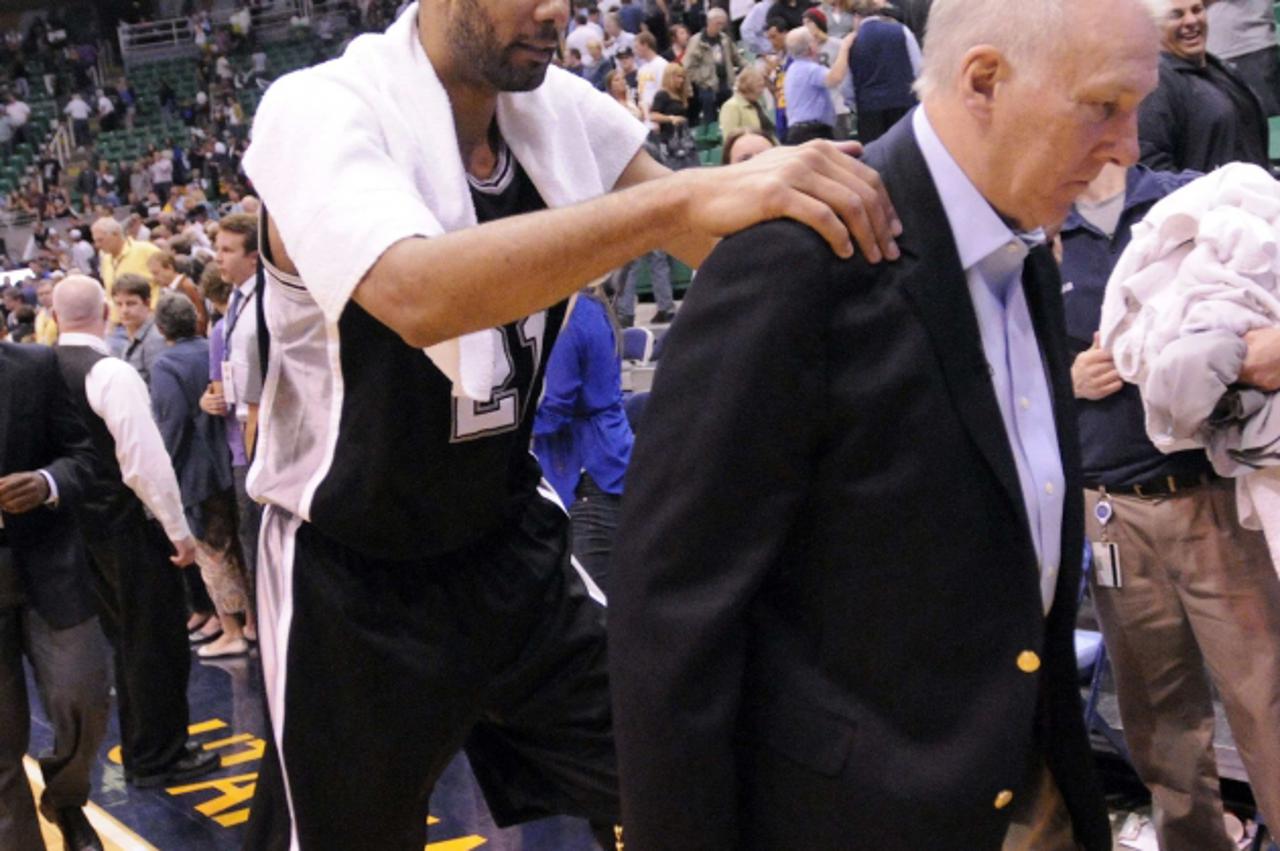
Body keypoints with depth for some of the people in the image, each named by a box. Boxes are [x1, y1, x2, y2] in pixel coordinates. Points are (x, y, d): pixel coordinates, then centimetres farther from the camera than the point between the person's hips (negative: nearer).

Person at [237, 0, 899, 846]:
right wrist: (684, 197, -46)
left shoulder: (562, 112, -4)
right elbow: (415, 295, -40)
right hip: (356, 586, -4)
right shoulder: (319, 111, -21)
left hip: (513, 545, 5)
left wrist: (800, 201, -27)